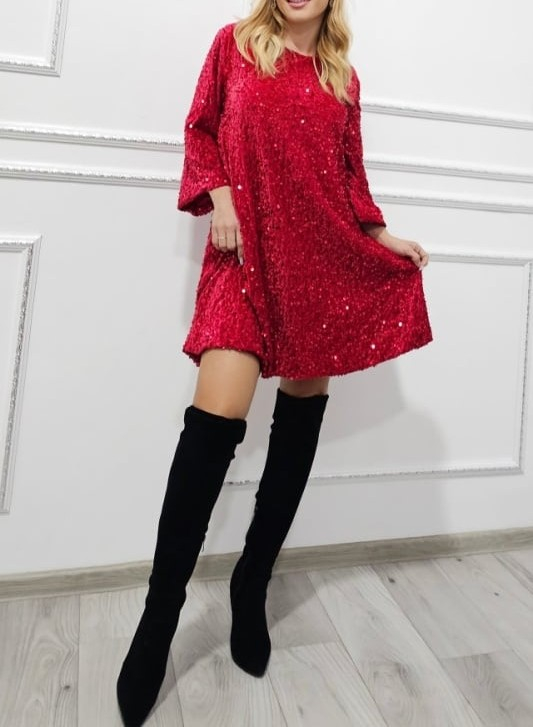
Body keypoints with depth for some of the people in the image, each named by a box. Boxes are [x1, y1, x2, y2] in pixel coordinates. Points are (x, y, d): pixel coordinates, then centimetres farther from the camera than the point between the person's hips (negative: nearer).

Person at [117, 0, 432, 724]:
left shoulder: (343, 78, 18)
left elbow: (352, 173, 19)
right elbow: (200, 130, 10)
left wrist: (382, 236, 10)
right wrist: (218, 199, -5)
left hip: (324, 255, 5)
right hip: (248, 248, -4)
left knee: (303, 410, 4)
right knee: (217, 418, -19)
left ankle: (252, 583, 19)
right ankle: (160, 613, -6)